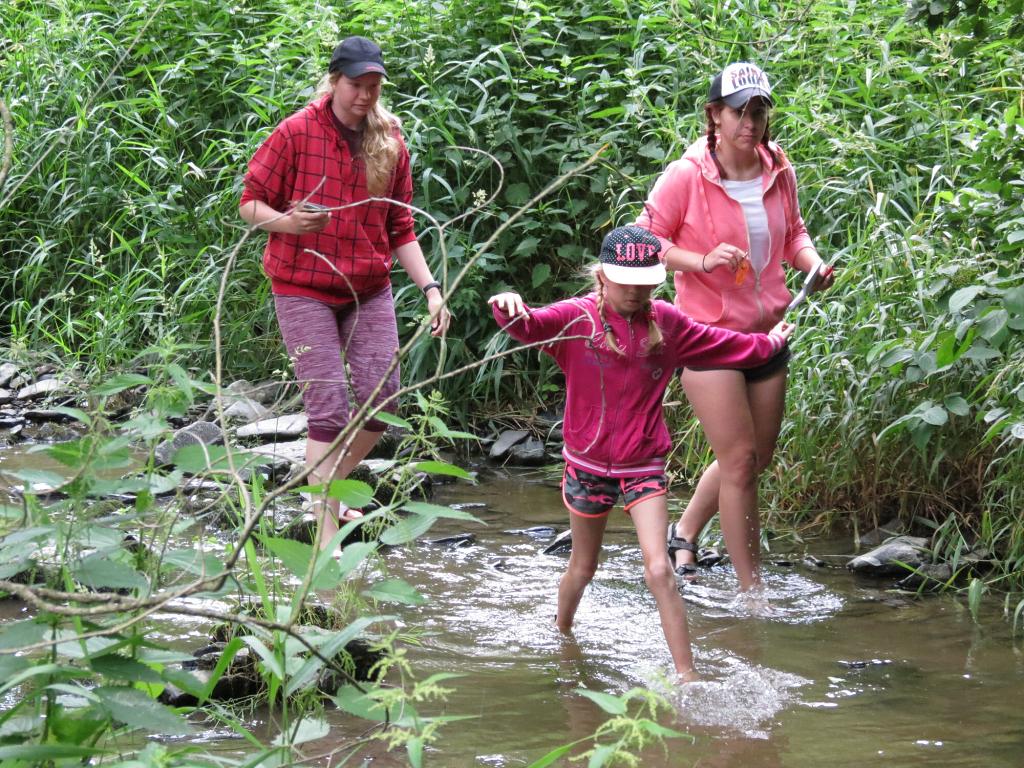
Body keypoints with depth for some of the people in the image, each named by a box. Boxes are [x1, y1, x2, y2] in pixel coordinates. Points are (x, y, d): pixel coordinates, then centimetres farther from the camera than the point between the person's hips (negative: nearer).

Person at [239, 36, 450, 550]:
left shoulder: (390, 143, 5)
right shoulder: (296, 133, -8)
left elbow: (400, 230, 11)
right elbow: (250, 203, -2)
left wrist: (430, 288, 0)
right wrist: (288, 222, -23)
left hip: (369, 291, 5)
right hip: (304, 290, -5)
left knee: (382, 402, 0)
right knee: (329, 409, -11)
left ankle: (327, 489, 27)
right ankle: (327, 535, -7)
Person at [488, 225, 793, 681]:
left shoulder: (665, 323, 2)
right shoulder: (576, 319, -9)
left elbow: (722, 345, 20)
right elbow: (527, 327, -27)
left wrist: (770, 344, 32)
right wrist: (508, 306, -51)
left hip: (644, 466, 1)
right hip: (588, 463, -1)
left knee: (658, 570, -13)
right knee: (582, 568, 15)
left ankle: (686, 675, -13)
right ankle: (561, 636, 44)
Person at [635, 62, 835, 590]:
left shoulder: (778, 173, 2)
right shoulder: (686, 176, -13)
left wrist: (813, 263, -4)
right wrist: (703, 261, -22)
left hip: (766, 333, 6)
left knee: (754, 459, 14)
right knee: (740, 459, -7)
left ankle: (684, 533, 37)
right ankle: (752, 588, 2)